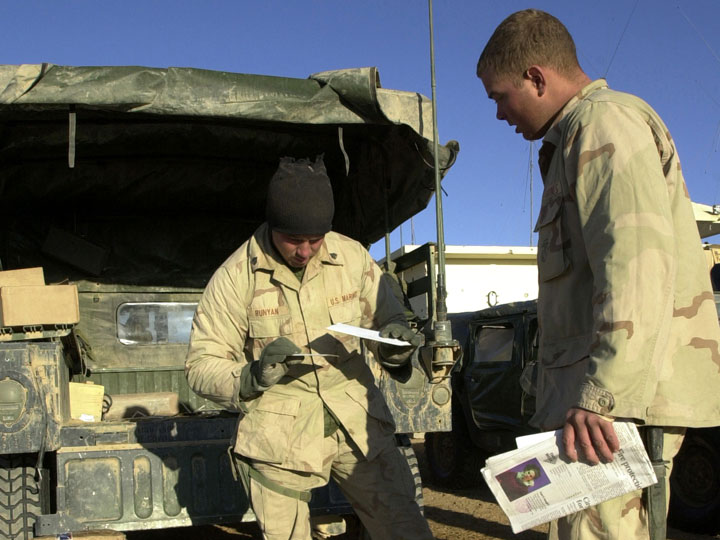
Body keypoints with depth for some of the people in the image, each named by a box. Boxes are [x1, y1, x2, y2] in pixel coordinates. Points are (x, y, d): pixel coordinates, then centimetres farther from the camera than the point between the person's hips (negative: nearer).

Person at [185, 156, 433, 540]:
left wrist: (394, 340, -11)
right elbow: (201, 365, -4)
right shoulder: (235, 276, -8)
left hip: (358, 422, 3)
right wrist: (252, 377, -24)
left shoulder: (352, 257, -1)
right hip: (279, 436, -2)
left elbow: (387, 318, 12)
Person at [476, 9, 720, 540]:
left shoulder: (605, 123, -7)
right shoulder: (578, 139, 25)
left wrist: (601, 395, -27)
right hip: (611, 392, 11)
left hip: (620, 397, -11)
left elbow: (639, 264, -22)